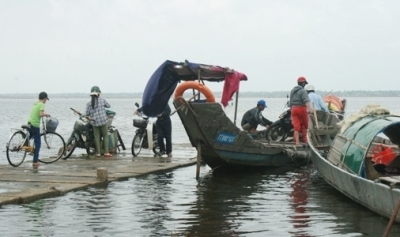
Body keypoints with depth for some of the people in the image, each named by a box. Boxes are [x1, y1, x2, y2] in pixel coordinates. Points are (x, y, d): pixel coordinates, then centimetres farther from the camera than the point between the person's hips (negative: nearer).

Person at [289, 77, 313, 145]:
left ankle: (297, 141, -6)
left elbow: (290, 102, 21)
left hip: (294, 108, 6)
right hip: (301, 108, -6)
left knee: (296, 126, 1)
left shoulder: (292, 91, 15)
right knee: (304, 125, 11)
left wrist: (291, 110, 29)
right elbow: (306, 100, -25)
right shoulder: (303, 91, -9)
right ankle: (304, 139, 18)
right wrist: (309, 108, -37)